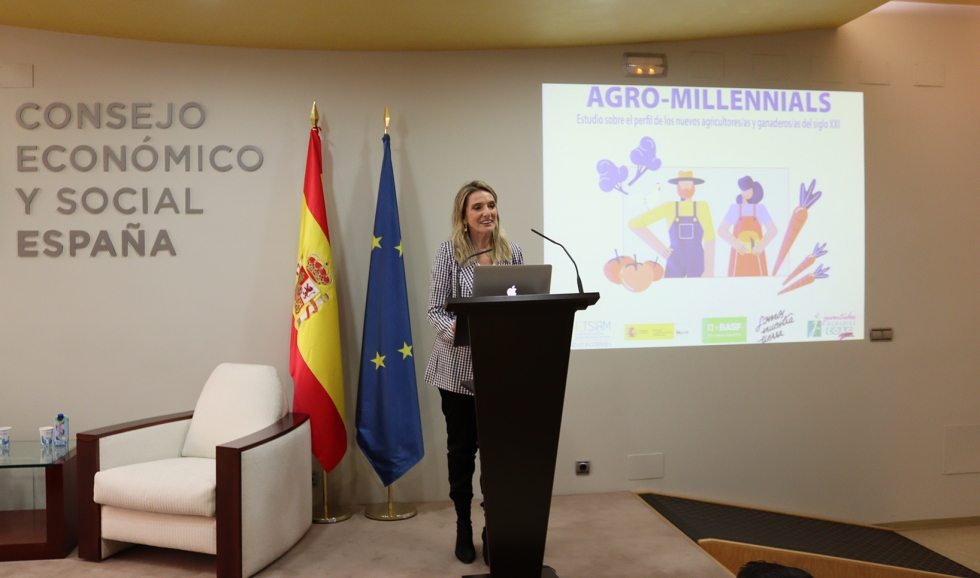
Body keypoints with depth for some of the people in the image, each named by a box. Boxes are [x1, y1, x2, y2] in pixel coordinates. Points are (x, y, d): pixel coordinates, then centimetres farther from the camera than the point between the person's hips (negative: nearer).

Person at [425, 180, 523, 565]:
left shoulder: (512, 253, 3)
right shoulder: (449, 251, -3)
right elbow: (436, 309, -5)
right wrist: (455, 330, -25)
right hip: (458, 366, -1)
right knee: (461, 447, 11)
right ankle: (463, 526, 28)